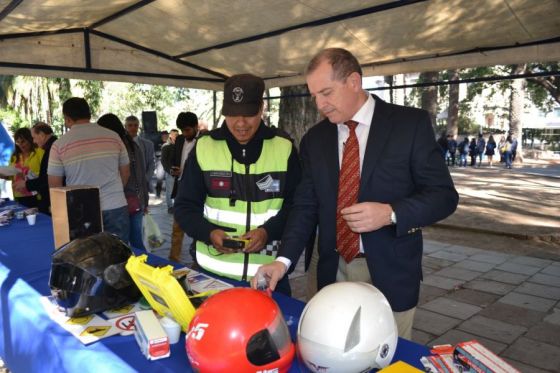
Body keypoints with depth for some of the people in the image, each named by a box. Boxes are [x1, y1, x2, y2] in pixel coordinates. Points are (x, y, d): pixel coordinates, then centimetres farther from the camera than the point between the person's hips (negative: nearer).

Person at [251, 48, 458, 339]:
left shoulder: (411, 123, -5)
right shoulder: (314, 139, 6)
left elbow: (444, 195, -5)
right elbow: (306, 205, 5)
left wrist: (391, 213, -21)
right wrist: (283, 260, -8)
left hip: (390, 274, -3)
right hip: (334, 271, 3)